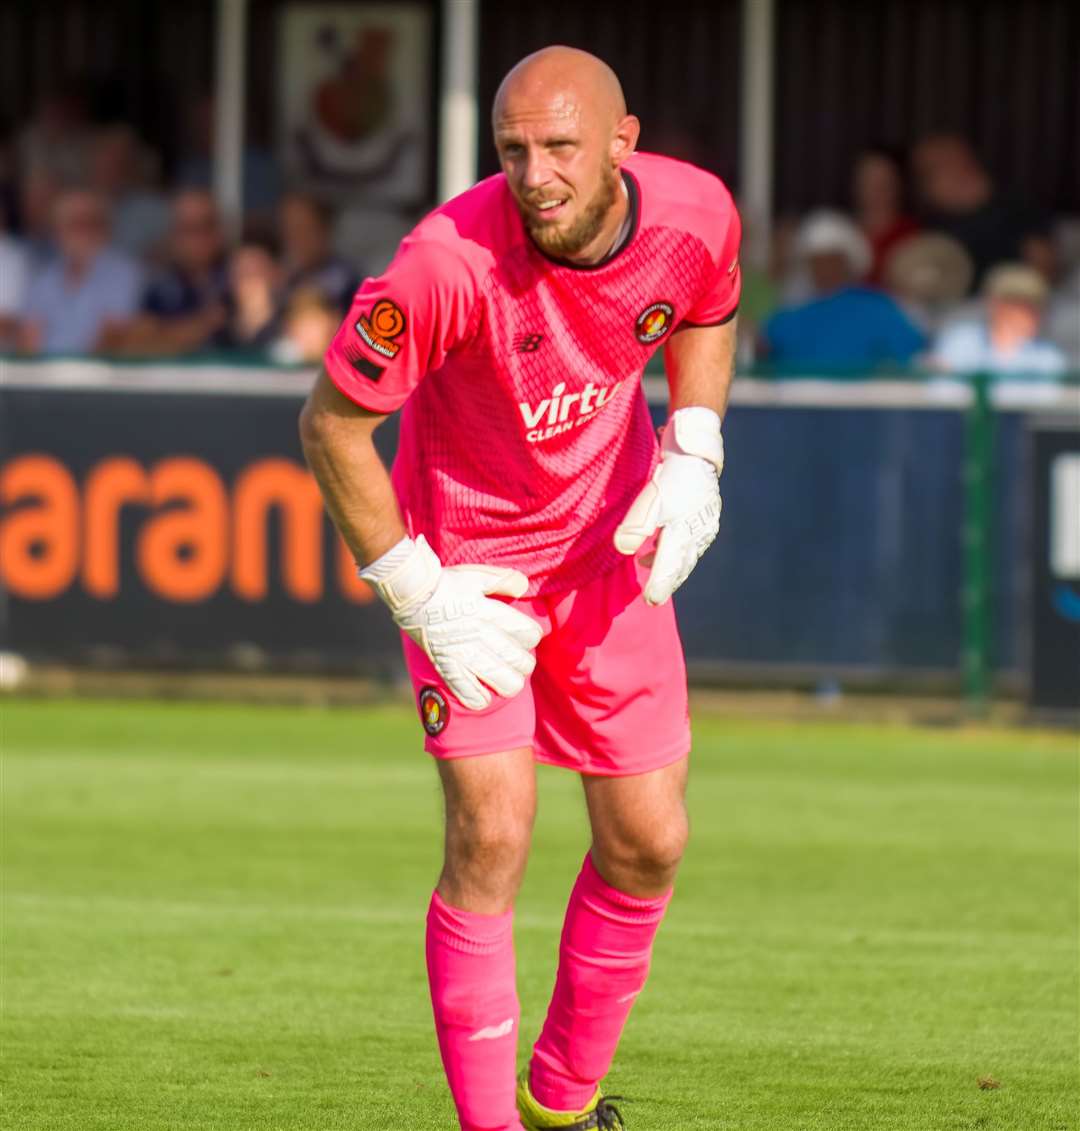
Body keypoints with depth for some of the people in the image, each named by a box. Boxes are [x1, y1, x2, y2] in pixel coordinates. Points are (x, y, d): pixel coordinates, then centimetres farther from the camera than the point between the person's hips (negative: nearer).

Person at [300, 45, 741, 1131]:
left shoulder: (696, 214, -17)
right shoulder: (452, 259, -30)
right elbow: (331, 421, -18)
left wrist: (692, 457, -7)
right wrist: (418, 595, -17)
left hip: (609, 546, 4)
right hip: (465, 556, -4)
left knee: (648, 842, 6)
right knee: (491, 837, -15)